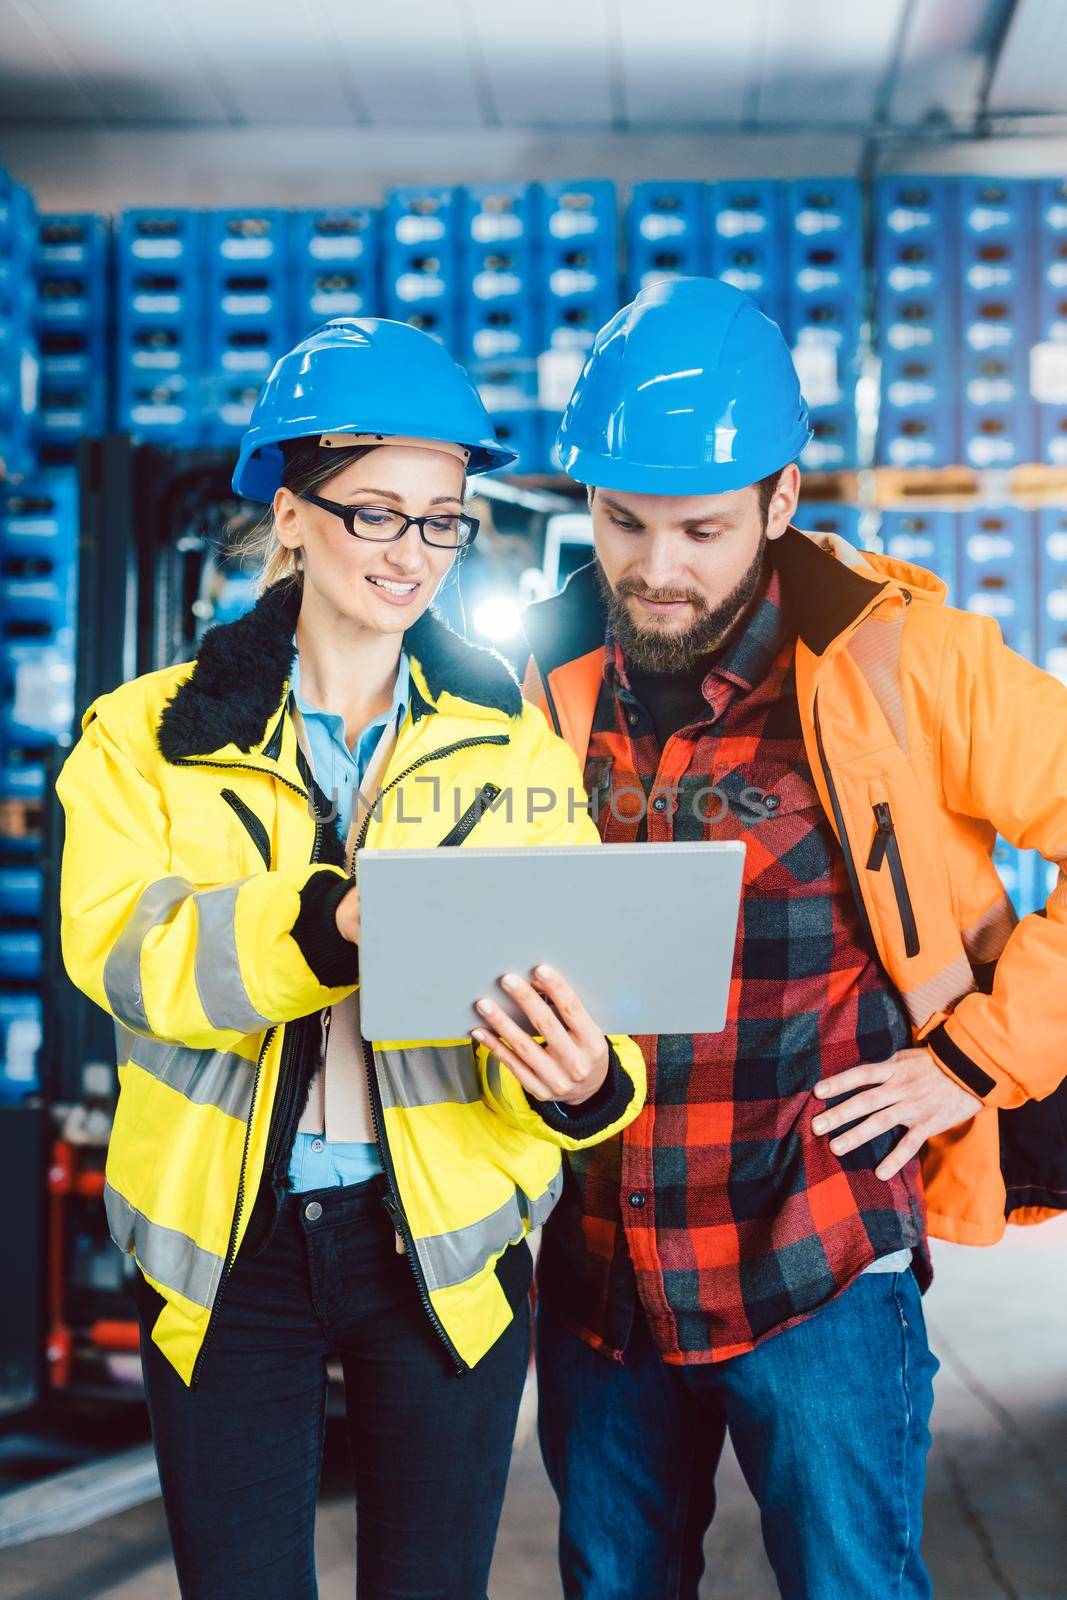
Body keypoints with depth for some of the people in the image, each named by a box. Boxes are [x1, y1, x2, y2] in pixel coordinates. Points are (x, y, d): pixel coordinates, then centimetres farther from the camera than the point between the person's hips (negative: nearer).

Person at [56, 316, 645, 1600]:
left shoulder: (513, 738, 3)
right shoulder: (152, 733, 0)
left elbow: (571, 967, -4)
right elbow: (120, 944, -16)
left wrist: (585, 1080, -28)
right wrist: (330, 921, -34)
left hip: (446, 1249, 1)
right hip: (222, 1249, -1)